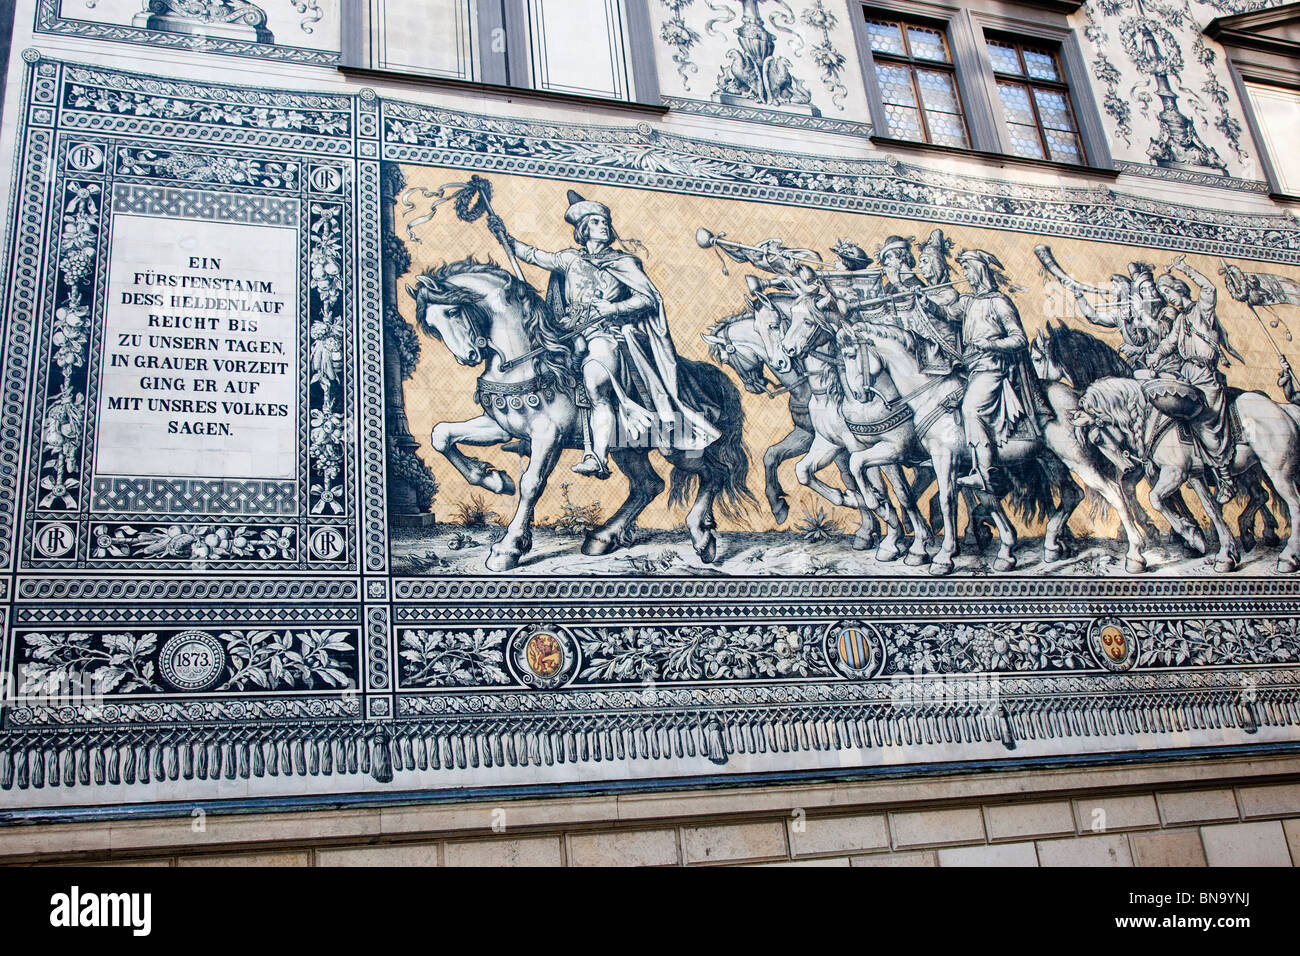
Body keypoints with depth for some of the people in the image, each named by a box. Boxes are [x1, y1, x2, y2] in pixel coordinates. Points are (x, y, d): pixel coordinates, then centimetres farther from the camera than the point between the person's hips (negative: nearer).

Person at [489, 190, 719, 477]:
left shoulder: (623, 263, 11)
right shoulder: (570, 259, 20)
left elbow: (649, 297, 2)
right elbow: (533, 255, 25)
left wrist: (614, 309, -11)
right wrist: (504, 236, 18)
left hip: (608, 335, -5)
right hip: (573, 334, 5)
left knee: (596, 383, -31)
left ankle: (597, 457, -42)